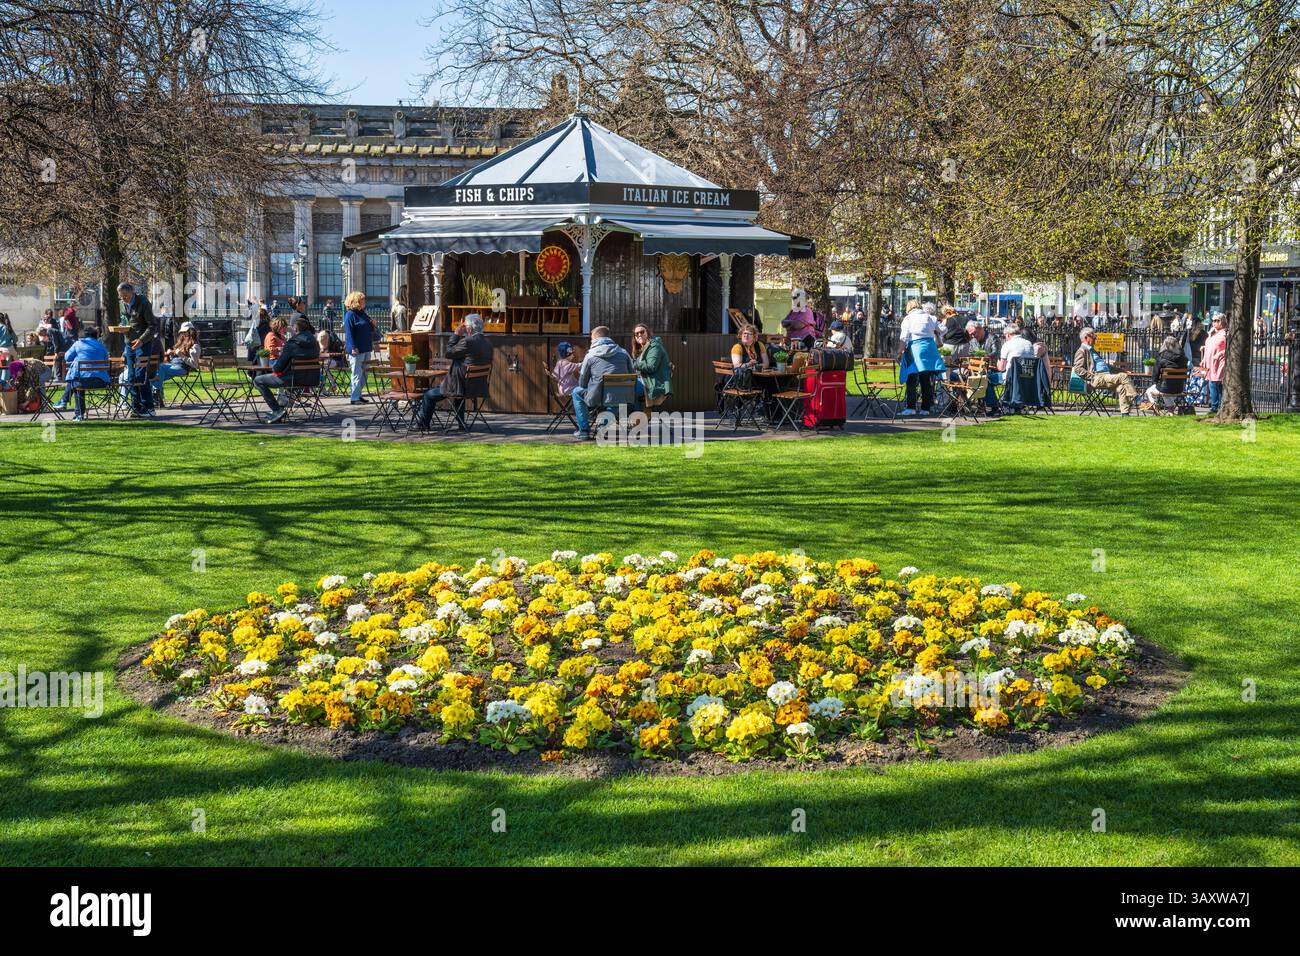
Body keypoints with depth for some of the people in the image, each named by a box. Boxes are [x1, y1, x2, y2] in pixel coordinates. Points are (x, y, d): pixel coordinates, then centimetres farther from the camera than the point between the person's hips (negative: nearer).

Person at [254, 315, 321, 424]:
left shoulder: (291, 344, -17)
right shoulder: (314, 342, 3)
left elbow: (277, 368, -15)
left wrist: (274, 365, 10)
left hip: (294, 379, -8)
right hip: (312, 379, 8)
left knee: (258, 381, 4)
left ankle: (277, 410, -3)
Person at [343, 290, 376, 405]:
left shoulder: (362, 314, 15)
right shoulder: (350, 315, -11)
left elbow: (369, 330, 25)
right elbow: (349, 332, -16)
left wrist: (372, 325, 4)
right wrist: (353, 348, -21)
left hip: (365, 348, 9)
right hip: (356, 350, -9)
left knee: (363, 373, 12)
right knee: (357, 374, -5)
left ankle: (358, 394, 20)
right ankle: (355, 398, -1)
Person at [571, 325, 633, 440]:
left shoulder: (590, 355, -1)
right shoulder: (623, 353, 7)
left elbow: (582, 384, 5)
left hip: (598, 400, -3)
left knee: (577, 392, 25)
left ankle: (584, 430, 18)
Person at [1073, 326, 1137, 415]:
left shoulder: (1092, 350, 31)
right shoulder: (1081, 351, 2)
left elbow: (1105, 365, 37)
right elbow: (1078, 369, -11)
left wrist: (1123, 371, 30)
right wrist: (1092, 377, -18)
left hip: (1105, 376, 8)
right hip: (1097, 378, -8)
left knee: (1121, 387, -19)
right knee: (1123, 377, -21)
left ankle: (1125, 412, -23)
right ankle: (1135, 397, -14)